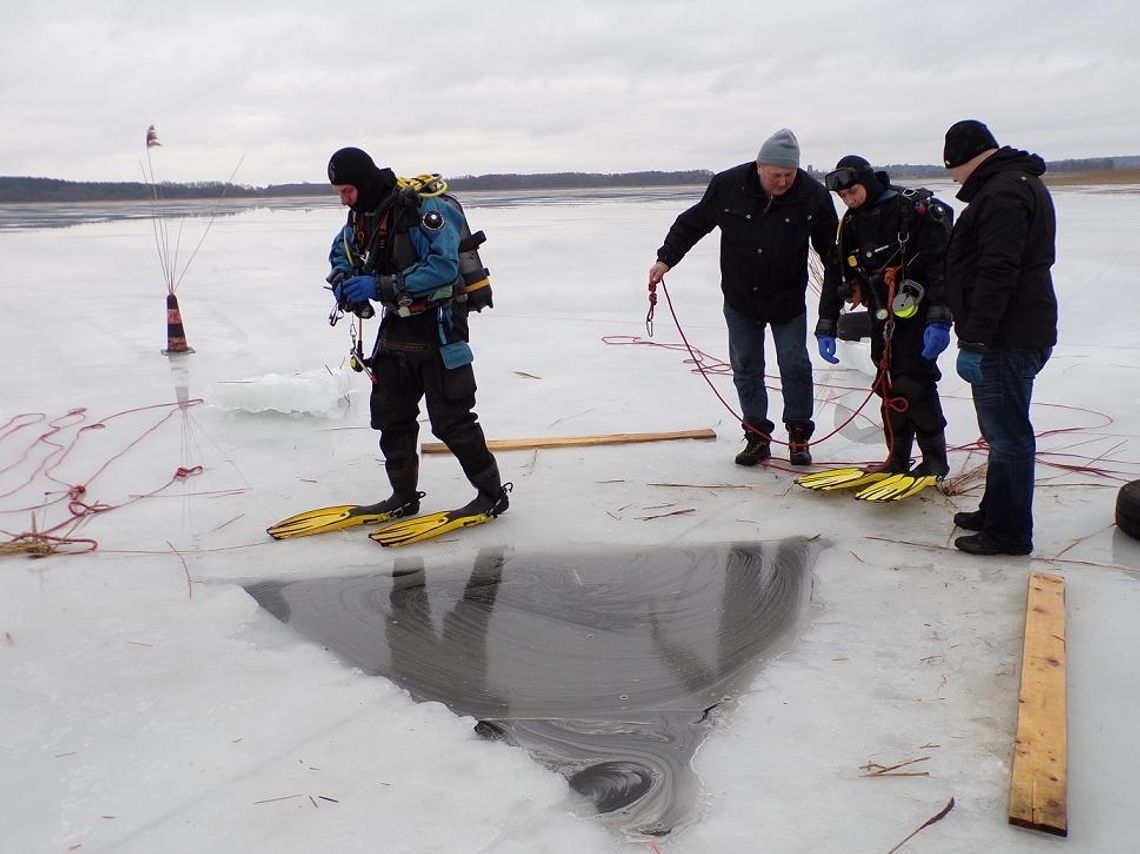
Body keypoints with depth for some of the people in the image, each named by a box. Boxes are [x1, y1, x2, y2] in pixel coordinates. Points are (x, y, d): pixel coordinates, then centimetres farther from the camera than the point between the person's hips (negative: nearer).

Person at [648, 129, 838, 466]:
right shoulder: (728, 185, -14)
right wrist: (665, 259, -5)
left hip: (788, 300, -1)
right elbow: (692, 223, -2)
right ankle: (757, 436, 16)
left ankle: (798, 436, 15)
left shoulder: (813, 194, -13)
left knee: (795, 366, 1)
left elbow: (831, 244, 0)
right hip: (740, 298, 1)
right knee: (746, 367, 5)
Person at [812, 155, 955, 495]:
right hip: (883, 315, 6)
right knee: (888, 386, 6)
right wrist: (826, 327, 5)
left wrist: (939, 320, -24)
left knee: (912, 383, -11)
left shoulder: (916, 208, -14)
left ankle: (935, 461, 4)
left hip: (919, 311, -6)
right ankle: (898, 460, 16)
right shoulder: (852, 224, 7)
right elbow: (835, 275, 11)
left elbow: (942, 264, -18)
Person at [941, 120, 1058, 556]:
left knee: (1007, 435, -3)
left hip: (1008, 339, -11)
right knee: (1001, 431, 20)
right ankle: (995, 511, 33)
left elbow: (997, 274, -26)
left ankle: (1009, 532, 6)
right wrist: (976, 335, 25)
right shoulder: (1019, 183, 18)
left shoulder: (1003, 193, -18)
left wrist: (976, 337, -25)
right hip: (1011, 334, 11)